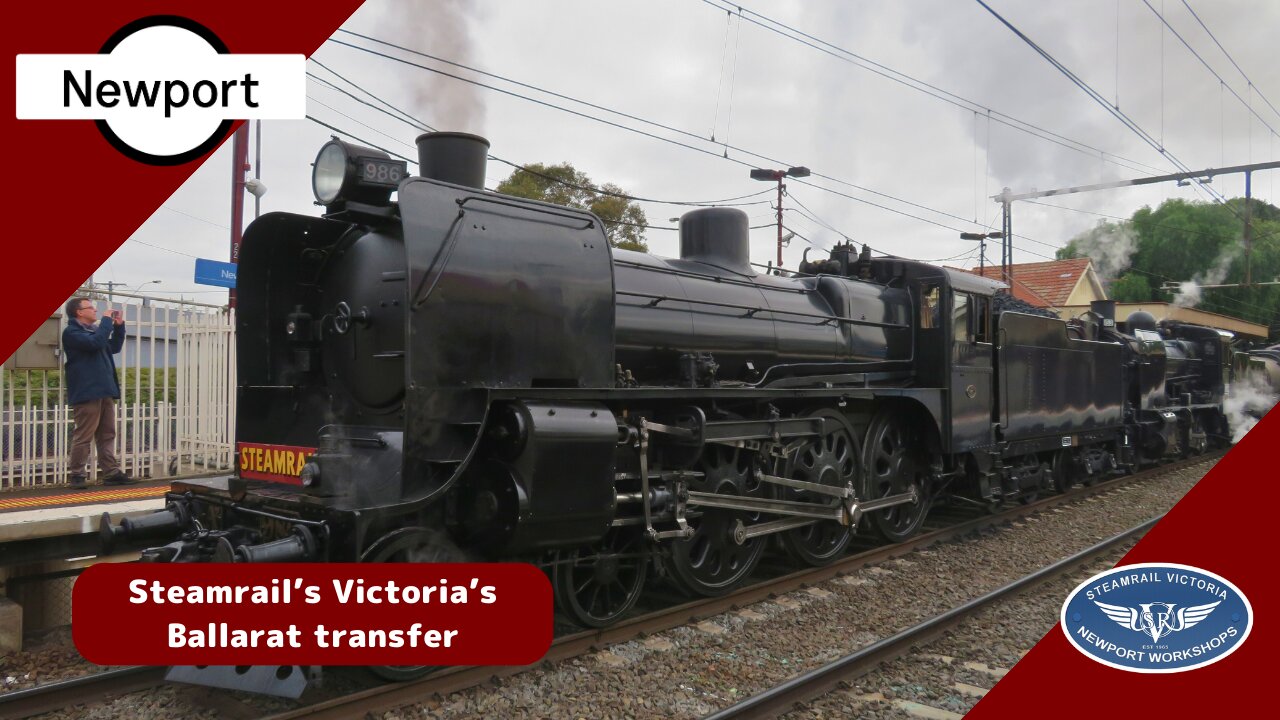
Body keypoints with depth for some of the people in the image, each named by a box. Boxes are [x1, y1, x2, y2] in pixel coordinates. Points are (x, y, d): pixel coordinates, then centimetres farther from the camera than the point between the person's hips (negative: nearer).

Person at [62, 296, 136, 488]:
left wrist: (118, 325, 14)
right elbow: (95, 343, -23)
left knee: (107, 435, 8)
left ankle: (112, 473, 10)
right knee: (83, 437, -5)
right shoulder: (71, 332, -8)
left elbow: (114, 347, 25)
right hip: (87, 393, -9)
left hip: (104, 392, 9)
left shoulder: (93, 330, 20)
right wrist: (107, 321, -14)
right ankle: (77, 475, 2)